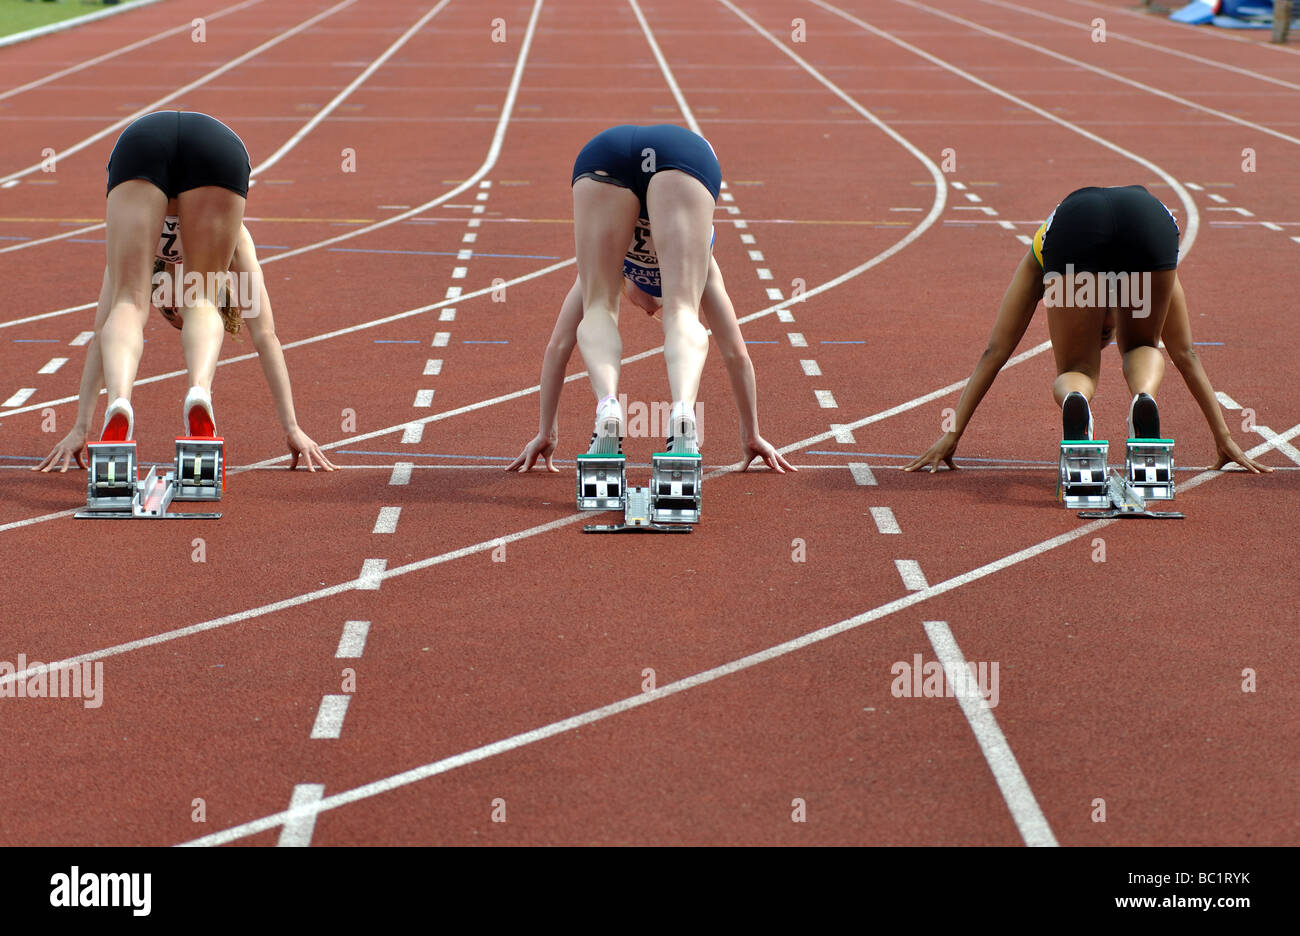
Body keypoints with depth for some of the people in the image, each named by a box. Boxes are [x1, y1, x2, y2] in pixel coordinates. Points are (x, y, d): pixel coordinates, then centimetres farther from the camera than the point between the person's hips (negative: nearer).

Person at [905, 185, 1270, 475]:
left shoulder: (1036, 260, 43)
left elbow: (994, 351, 40)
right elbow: (1185, 354, 47)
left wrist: (952, 434, 41)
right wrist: (1224, 438, 52)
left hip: (1073, 226, -1)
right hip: (1151, 222, 1)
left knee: (1076, 369, 16)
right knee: (1142, 346, 28)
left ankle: (1074, 401, -22)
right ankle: (1144, 399, -7)